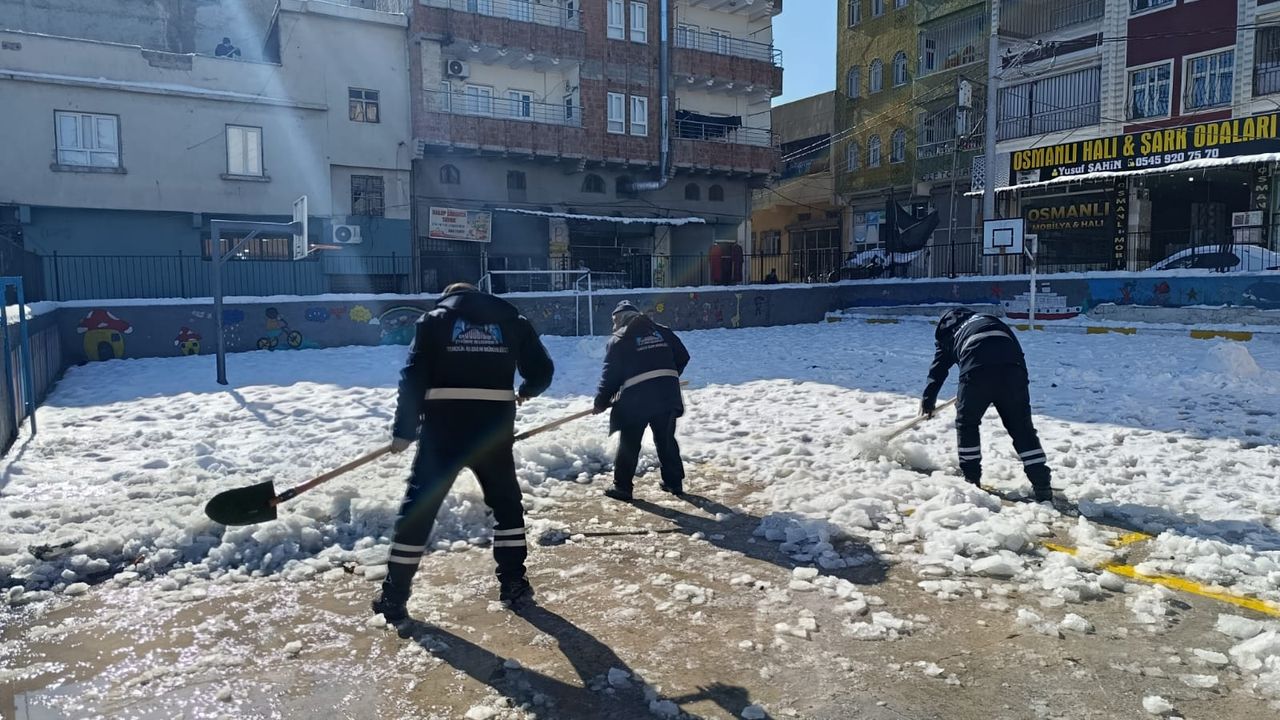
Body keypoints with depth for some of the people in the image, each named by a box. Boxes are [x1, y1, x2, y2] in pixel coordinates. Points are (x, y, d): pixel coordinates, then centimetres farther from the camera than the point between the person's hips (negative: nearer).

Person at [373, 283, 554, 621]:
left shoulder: (434, 319, 9)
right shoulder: (512, 321, 13)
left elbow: (414, 377, 0)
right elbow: (542, 370, 12)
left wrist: (403, 431, 4)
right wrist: (526, 391, 34)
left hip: (444, 426, -1)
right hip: (494, 425, 1)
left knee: (419, 507, 9)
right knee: (507, 503, 20)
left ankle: (394, 596, 14)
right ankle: (514, 585, 21)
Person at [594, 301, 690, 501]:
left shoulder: (619, 339, 2)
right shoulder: (662, 331, 14)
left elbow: (611, 374, -1)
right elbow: (682, 356, 16)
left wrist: (601, 401, 9)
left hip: (637, 397, -4)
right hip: (667, 393, 4)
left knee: (629, 443, 6)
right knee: (666, 439, 17)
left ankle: (622, 487, 10)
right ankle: (674, 482, 23)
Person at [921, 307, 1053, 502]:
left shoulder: (948, 332, 31)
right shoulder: (989, 320, 39)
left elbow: (938, 368, 32)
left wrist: (929, 400, 41)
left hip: (977, 370, -2)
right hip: (1012, 367, 3)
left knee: (966, 422, 20)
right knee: (1021, 427, 11)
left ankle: (971, 478, 24)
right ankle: (1042, 485, 6)